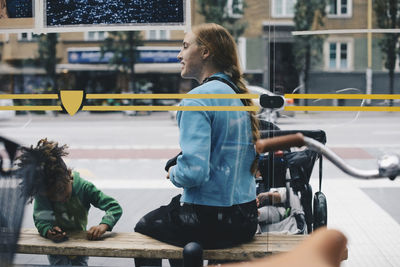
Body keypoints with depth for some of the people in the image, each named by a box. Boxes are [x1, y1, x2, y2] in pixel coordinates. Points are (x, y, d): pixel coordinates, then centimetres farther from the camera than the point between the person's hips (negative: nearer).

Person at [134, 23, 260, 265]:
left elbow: (194, 171, -28)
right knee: (174, 204, 34)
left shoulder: (198, 98, -18)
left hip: (209, 223, -8)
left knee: (143, 226, 20)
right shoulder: (240, 94, 7)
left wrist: (174, 173, -5)